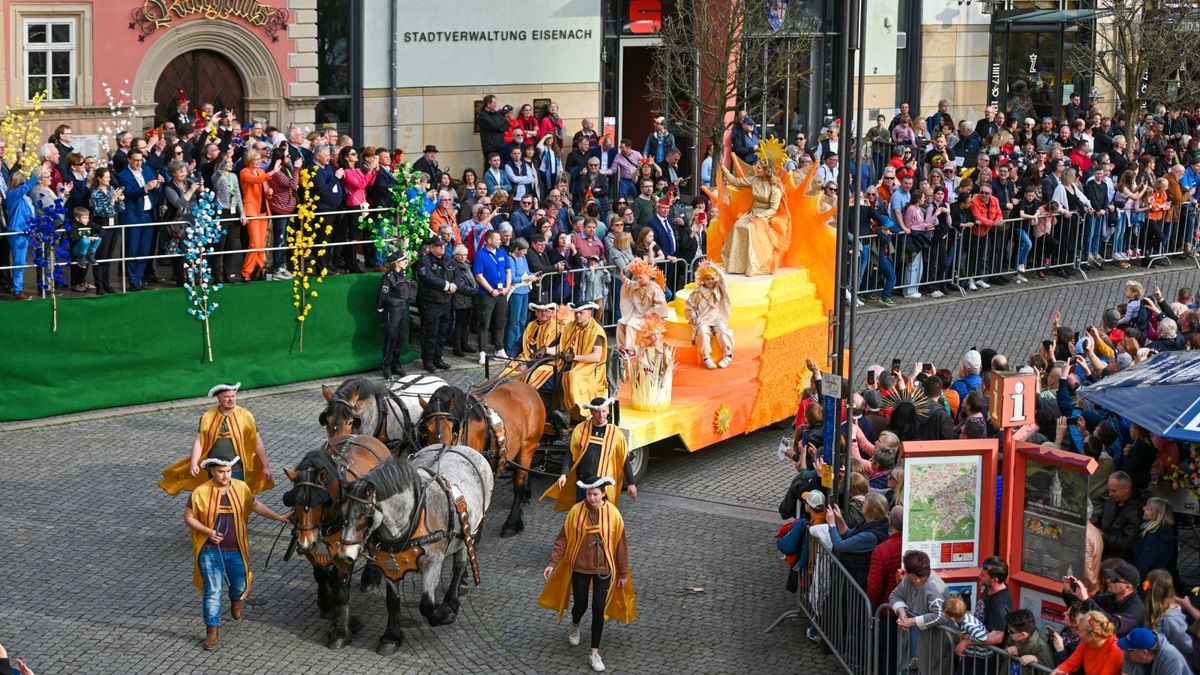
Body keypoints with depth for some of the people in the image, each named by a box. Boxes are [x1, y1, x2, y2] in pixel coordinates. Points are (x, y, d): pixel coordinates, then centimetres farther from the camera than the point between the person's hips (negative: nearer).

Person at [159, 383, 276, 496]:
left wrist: (266, 466, -1)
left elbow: (257, 442, -1)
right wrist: (194, 463, -19)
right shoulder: (208, 417, -2)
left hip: (238, 470, -2)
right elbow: (199, 441, -4)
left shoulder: (245, 416, -5)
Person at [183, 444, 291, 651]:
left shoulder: (241, 488, -5)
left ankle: (237, 602, 55)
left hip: (235, 550, 3)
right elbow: (188, 517, -5)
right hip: (211, 550, -3)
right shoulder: (201, 492, -14)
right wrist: (208, 531, -19)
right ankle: (212, 631, 8)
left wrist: (279, 518, 3)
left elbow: (256, 505, 9)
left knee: (239, 585, 20)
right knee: (213, 591, -3)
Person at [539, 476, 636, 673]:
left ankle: (594, 653, 10)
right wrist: (553, 563, -10)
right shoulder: (576, 511, -11)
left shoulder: (613, 514, -11)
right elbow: (563, 538, -4)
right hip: (580, 567, 0)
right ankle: (574, 626, 47)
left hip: (603, 569, 0)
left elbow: (620, 544, -3)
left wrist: (623, 573, 2)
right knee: (580, 605, 10)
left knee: (599, 609, -1)